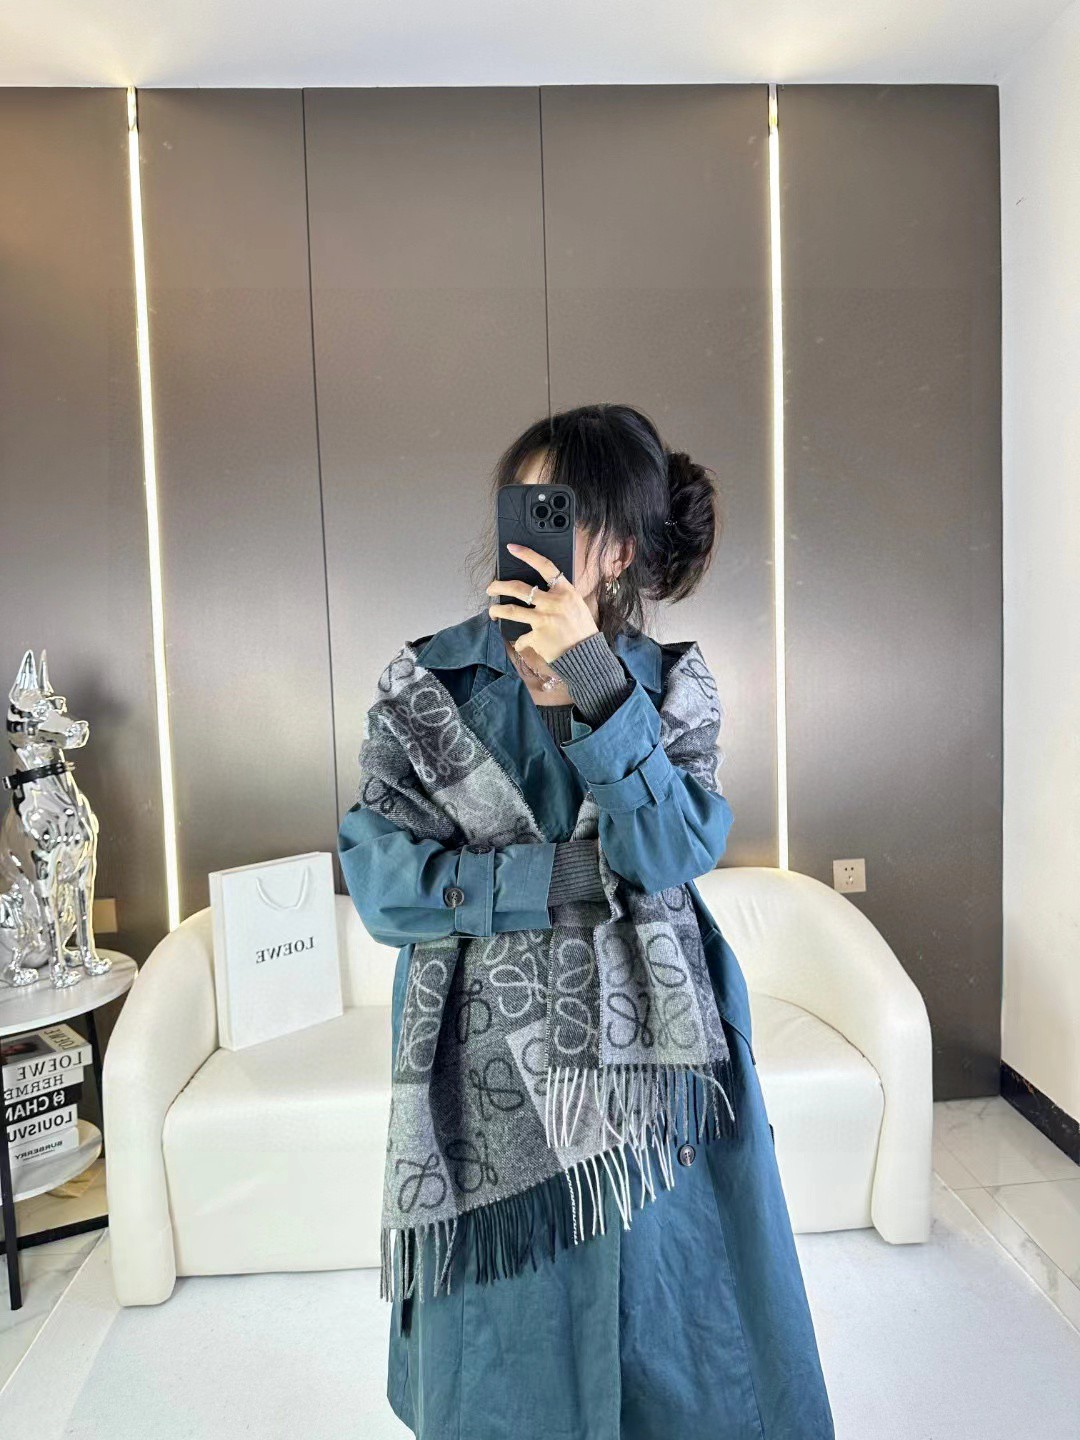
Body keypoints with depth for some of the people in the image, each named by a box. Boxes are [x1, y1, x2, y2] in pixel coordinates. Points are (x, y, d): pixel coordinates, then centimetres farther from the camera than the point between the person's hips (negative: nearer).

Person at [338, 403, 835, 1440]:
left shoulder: (673, 681, -3)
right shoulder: (427, 677, -6)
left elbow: (672, 851, -17)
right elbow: (378, 878, -12)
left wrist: (593, 682, -26)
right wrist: (565, 876, -19)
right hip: (488, 1058, 0)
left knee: (660, 1329, 18)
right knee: (503, 1355, 17)